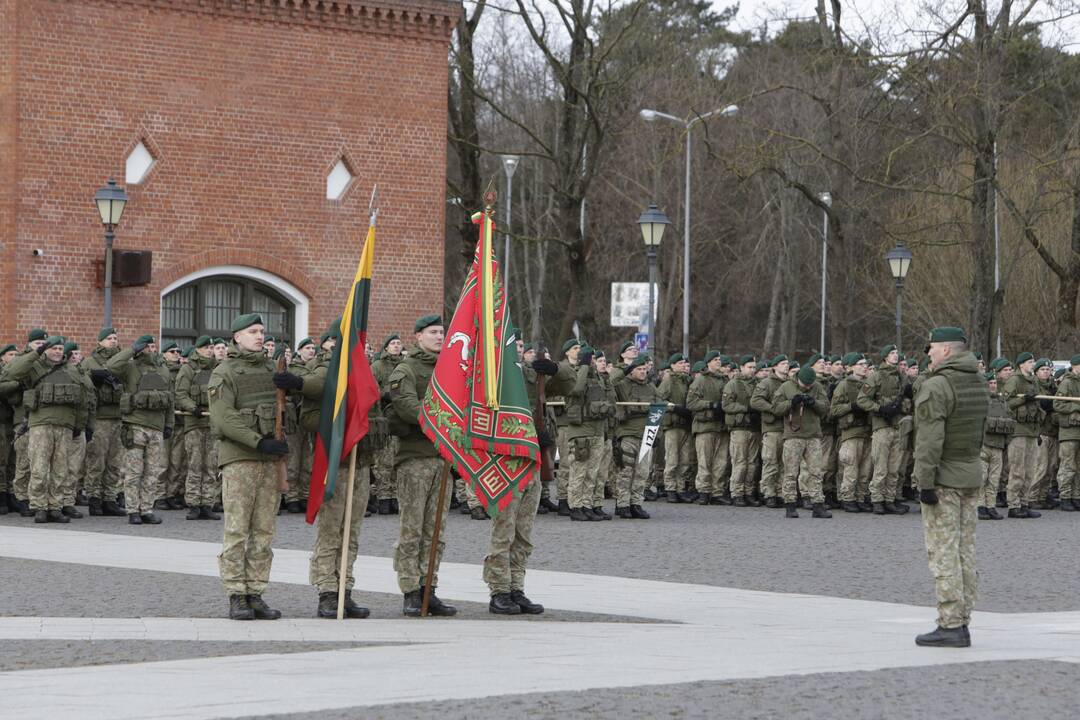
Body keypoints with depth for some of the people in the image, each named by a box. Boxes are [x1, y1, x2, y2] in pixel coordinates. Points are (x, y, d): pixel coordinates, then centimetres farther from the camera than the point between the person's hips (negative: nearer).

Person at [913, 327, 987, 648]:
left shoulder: (936, 387, -16)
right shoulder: (979, 385, 11)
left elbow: (930, 439, -21)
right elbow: (982, 432, 15)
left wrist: (925, 482, -20)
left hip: (944, 479, -8)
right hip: (972, 476, 8)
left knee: (943, 553, -6)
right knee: (965, 552, 10)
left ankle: (951, 625, -8)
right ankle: (961, 621, 13)